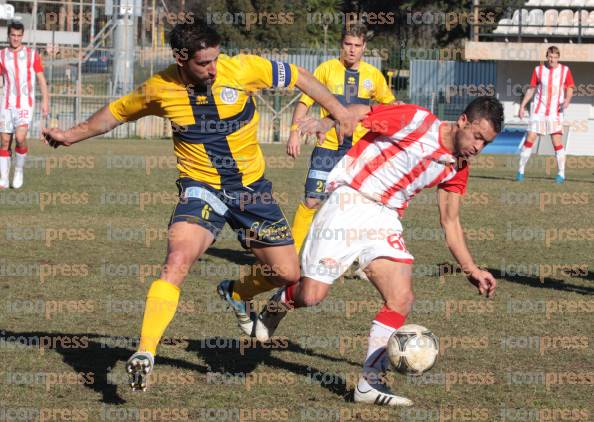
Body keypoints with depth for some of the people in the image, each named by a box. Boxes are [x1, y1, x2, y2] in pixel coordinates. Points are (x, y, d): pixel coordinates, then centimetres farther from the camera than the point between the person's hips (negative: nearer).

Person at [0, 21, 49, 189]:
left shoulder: (32, 54, 2)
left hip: (26, 104, -2)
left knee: (20, 137, -19)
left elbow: (41, 79, 5)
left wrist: (45, 101, -4)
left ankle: (19, 169, 4)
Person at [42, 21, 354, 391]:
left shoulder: (243, 69, -15)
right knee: (179, 259, -28)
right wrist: (73, 135, 12)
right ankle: (145, 354, -29)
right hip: (202, 187, -2)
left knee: (288, 275, 4)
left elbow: (298, 77, -1)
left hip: (252, 187, 2)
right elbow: (118, 111, 10)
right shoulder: (160, 89, -11)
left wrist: (340, 111, 0)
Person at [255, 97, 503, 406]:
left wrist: (472, 270, 10)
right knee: (311, 296, -8)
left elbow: (450, 224, 15)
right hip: (349, 203, -6)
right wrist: (323, 124, -25)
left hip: (385, 219, 6)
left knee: (402, 298, -11)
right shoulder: (416, 120, -14)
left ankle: (371, 381, -3)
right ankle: (278, 304, 28)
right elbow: (354, 114, -11)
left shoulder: (457, 168, 7)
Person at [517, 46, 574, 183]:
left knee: (557, 141, -8)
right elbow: (531, 89, 10)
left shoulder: (565, 70, 2)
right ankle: (521, 171, 3)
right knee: (530, 138, -4)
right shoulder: (538, 70, 4)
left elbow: (569, 89, 7)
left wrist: (567, 100, -14)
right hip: (538, 110, 1)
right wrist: (522, 106, 5)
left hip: (555, 111, -1)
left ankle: (561, 173, -2)